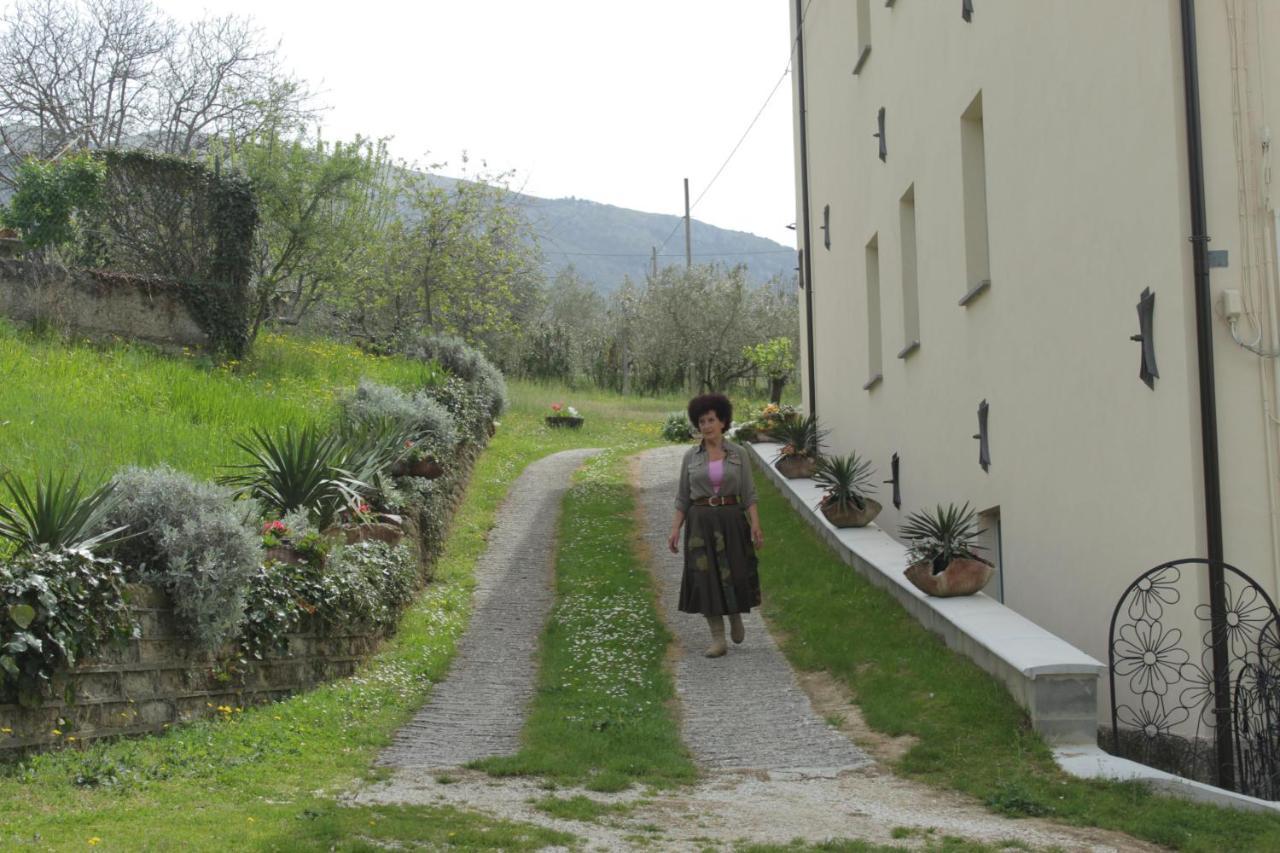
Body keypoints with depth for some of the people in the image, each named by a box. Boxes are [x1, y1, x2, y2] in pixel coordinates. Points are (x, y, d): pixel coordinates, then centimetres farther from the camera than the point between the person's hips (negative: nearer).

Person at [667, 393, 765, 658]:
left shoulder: (738, 454, 2)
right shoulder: (691, 457, 5)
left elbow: (749, 494, 1)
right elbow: (683, 497, 8)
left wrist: (755, 526, -11)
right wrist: (675, 529, -1)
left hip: (732, 520, -1)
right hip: (700, 523, 1)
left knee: (735, 576, 0)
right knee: (706, 579, -3)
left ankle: (735, 616, 33)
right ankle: (718, 640, 4)